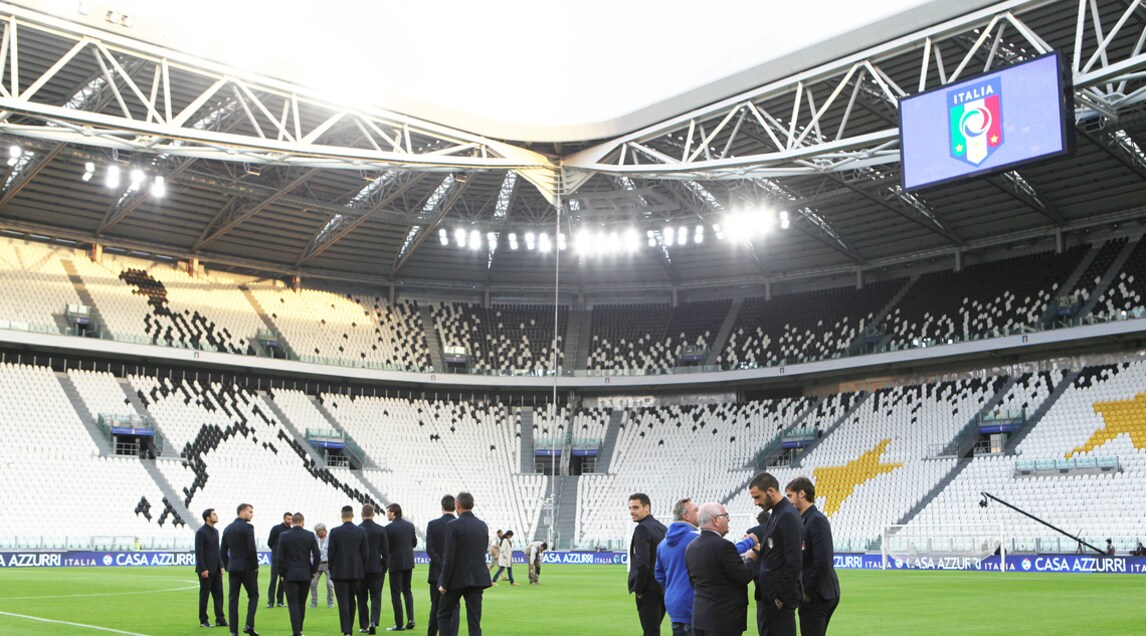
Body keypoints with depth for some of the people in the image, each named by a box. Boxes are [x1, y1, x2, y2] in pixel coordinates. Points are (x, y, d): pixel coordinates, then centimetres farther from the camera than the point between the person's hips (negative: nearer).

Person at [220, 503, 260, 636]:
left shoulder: (227, 529, 10)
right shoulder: (247, 527, -10)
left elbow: (222, 552, 11)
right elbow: (252, 549, -16)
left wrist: (227, 567, 17)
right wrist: (255, 566, -5)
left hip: (233, 568, 5)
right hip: (247, 568, -5)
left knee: (233, 599, 6)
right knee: (253, 595, 8)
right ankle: (249, 625, -5)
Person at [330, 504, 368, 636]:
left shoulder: (335, 532, -8)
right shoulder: (361, 532, -1)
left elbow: (331, 553, -6)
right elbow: (364, 553, 2)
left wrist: (331, 571, 6)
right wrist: (363, 571, 11)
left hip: (340, 572, -3)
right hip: (356, 571, 3)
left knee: (343, 602, -2)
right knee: (351, 600, 17)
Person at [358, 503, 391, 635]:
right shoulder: (381, 530, -5)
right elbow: (386, 551, -2)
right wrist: (384, 568, 8)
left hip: (360, 569, 0)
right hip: (376, 569, 0)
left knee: (362, 599, 10)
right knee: (376, 597, 5)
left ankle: (364, 625, 13)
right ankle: (373, 622, -13)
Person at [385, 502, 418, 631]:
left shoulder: (389, 528, -16)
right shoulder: (410, 525, 3)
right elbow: (414, 543, 10)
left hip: (395, 563, -6)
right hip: (408, 562, 6)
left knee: (396, 593, 2)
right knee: (407, 590, 18)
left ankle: (399, 624, 3)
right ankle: (410, 619, 7)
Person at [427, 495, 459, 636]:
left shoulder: (432, 525, -4)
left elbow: (429, 549, -10)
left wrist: (442, 567, -11)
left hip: (437, 573, 1)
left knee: (436, 607, 14)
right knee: (453, 607, 2)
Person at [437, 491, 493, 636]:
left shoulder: (453, 525, -12)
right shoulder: (483, 525, 7)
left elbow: (449, 557, -14)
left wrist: (444, 583, -8)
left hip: (457, 579, -5)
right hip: (477, 579, 5)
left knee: (443, 615, 13)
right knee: (474, 620, 5)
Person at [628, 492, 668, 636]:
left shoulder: (642, 528, -14)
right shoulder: (662, 528, 12)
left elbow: (643, 562, -22)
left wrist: (638, 588, -11)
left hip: (648, 590, -9)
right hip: (663, 589, 9)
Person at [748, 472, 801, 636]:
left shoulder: (788, 517, -16)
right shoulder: (776, 514, 15)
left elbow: (793, 562, -20)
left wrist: (782, 598, -18)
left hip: (778, 599, -10)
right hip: (767, 597, 10)